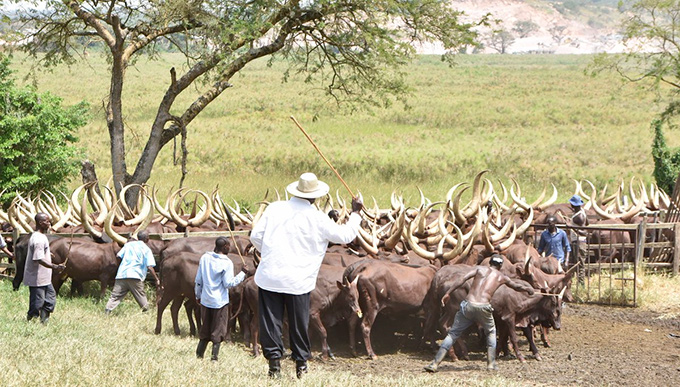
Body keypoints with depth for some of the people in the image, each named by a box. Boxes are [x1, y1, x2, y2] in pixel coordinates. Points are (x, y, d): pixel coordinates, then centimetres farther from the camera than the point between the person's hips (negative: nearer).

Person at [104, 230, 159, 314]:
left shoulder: (128, 244, 17)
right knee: (142, 297, 7)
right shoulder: (147, 249, 7)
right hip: (135, 276, -3)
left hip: (121, 274, 3)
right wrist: (157, 279, 1)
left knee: (115, 297, 3)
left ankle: (106, 312, -8)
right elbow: (150, 267, -3)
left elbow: (118, 256, 9)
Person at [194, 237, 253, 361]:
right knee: (219, 330, 5)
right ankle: (214, 357, 2)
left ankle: (199, 355, 17)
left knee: (205, 328, 16)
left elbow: (198, 280, 6)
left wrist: (198, 295, 18)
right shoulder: (226, 263, -14)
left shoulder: (205, 258, 1)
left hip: (205, 300, 5)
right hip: (220, 301, -5)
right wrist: (243, 273, -8)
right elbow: (228, 283, -14)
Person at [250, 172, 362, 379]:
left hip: (269, 277, 2)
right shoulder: (317, 218, -6)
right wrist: (355, 213, 17)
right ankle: (301, 363, 21)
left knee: (270, 321, 8)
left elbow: (256, 236, 3)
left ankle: (274, 361, 8)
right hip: (297, 282, -1)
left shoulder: (275, 208, 1)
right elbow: (346, 235, 2)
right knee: (299, 323, 12)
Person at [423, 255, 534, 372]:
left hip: (468, 305, 0)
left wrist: (448, 293, 1)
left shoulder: (480, 269, 16)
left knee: (453, 334, 9)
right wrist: (528, 289, 57)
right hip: (483, 308, 0)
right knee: (491, 332, 28)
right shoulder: (501, 277, 18)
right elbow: (516, 286, 36)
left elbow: (462, 279, 2)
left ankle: (435, 364, -1)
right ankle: (491, 364, 19)